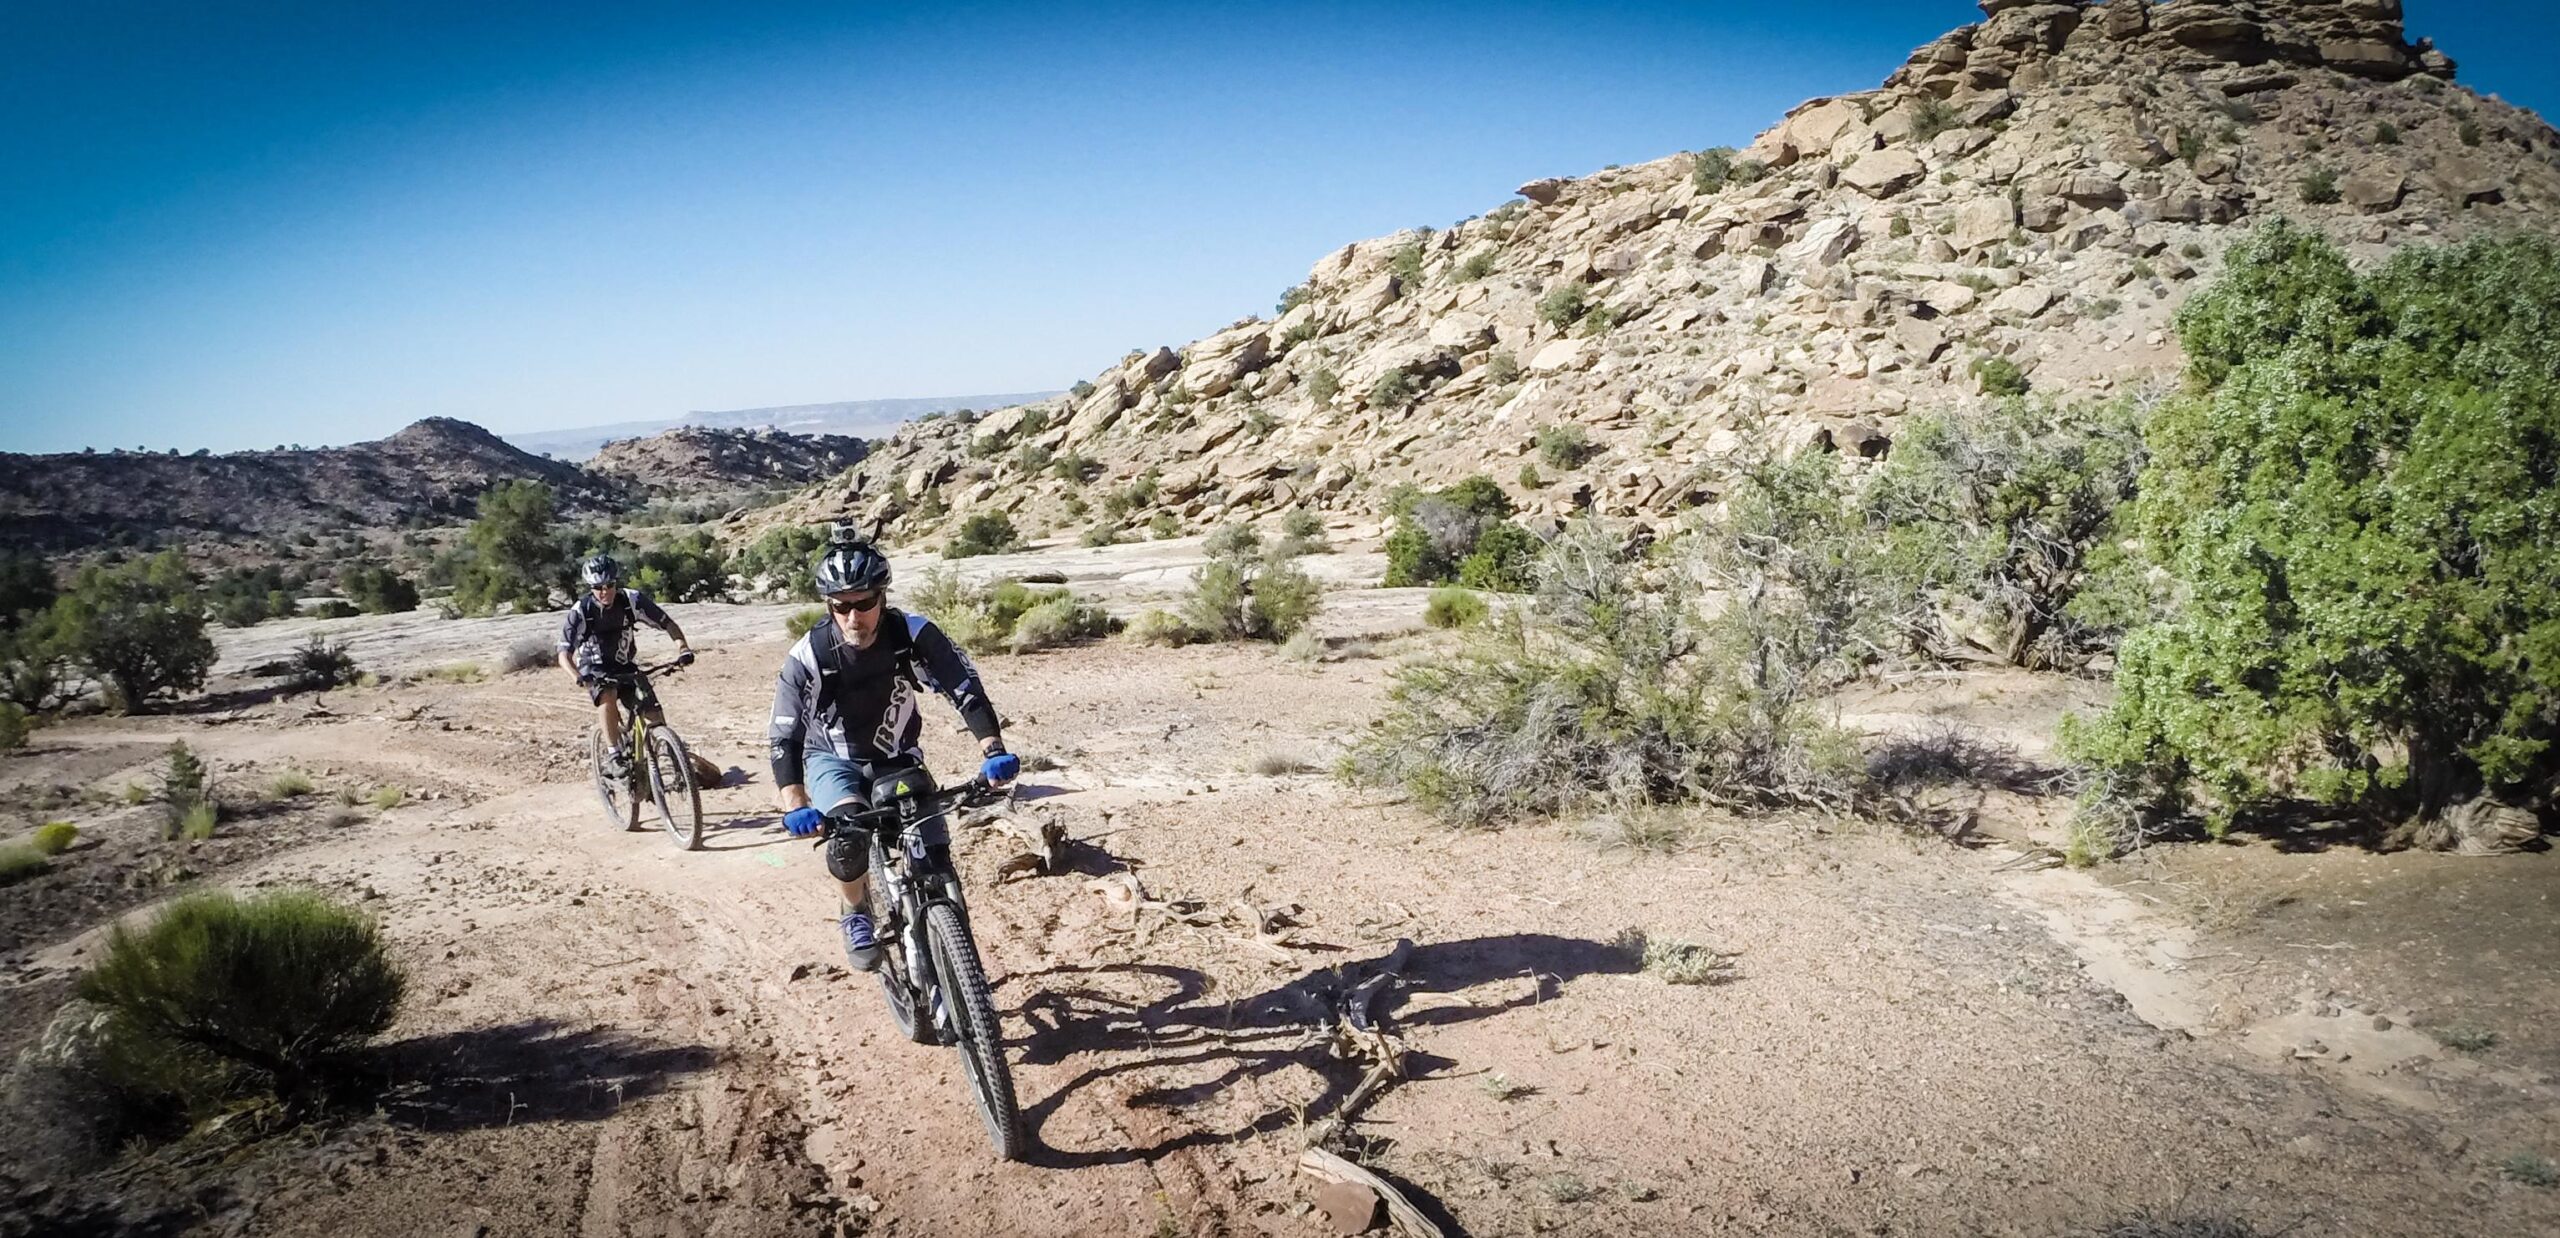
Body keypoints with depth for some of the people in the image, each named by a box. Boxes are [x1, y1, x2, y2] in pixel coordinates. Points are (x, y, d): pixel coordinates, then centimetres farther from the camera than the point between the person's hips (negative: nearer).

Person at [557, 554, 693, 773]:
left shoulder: (632, 600, -17)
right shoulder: (579, 612, -21)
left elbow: (667, 623, -11)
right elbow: (565, 655, -25)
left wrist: (683, 647, -29)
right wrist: (579, 677, -44)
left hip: (626, 667, 2)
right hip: (595, 669, -2)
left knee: (655, 714, -13)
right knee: (607, 697, -34)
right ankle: (616, 756, -26)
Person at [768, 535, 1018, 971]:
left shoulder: (913, 634, -24)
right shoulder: (808, 657, -27)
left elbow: (965, 687, -23)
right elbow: (784, 735, -26)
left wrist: (993, 751, -37)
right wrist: (794, 804, -41)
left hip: (898, 759, 2)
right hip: (834, 760, -2)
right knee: (849, 836, -31)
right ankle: (855, 915, 0)